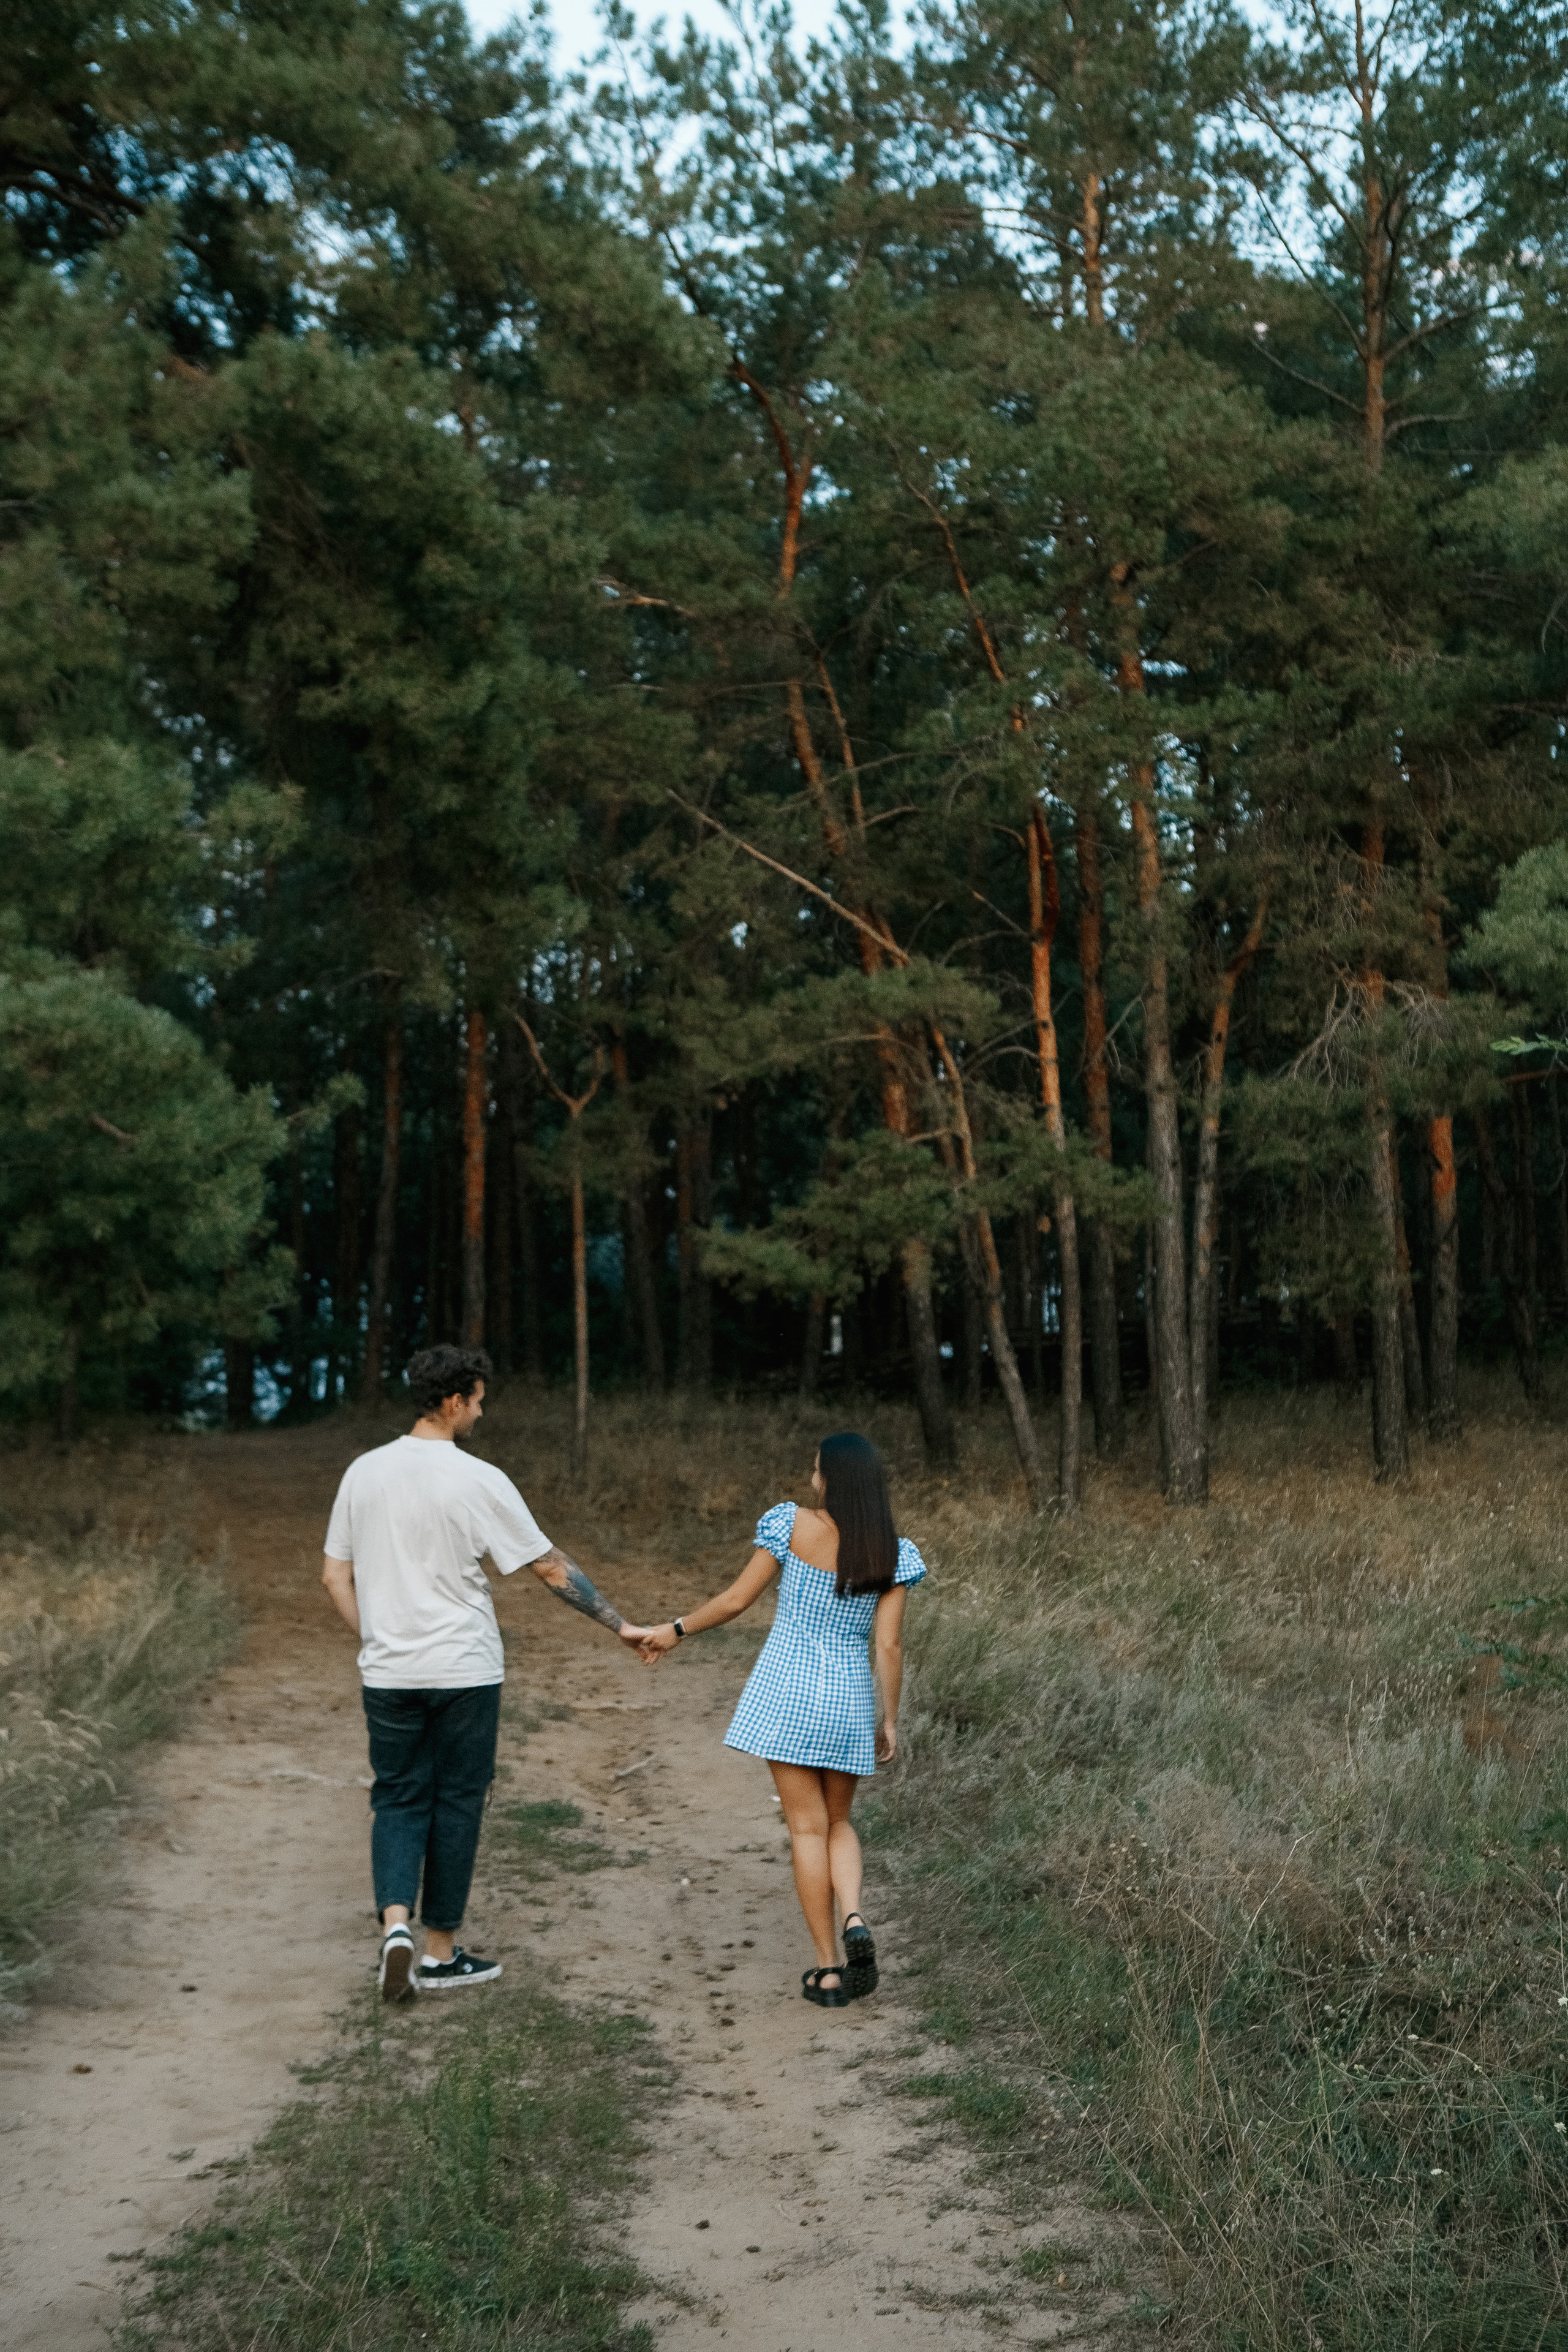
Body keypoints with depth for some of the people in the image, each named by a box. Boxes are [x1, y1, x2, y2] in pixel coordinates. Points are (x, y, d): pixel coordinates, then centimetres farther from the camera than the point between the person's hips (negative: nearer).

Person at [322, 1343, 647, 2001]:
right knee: (457, 1804, 9)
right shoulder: (479, 1481, -11)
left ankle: (395, 1921, -7)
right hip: (464, 1672, -3)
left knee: (398, 1800, 13)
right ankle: (440, 1952, 17)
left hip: (388, 1674, 3)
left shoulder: (364, 1472, 2)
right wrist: (619, 1625, 2)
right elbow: (551, 1567, -7)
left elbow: (334, 1576, 6)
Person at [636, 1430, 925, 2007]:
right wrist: (890, 1719, 5)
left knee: (808, 1827, 4)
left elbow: (736, 1600, -3)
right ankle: (855, 1919, -6)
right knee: (838, 1821, 20)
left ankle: (828, 1971, 6)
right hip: (849, 1700, 2)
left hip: (786, 1689, -2)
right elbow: (889, 1644, -5)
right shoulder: (892, 1552, -5)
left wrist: (675, 1630, 12)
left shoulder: (792, 1525, -9)